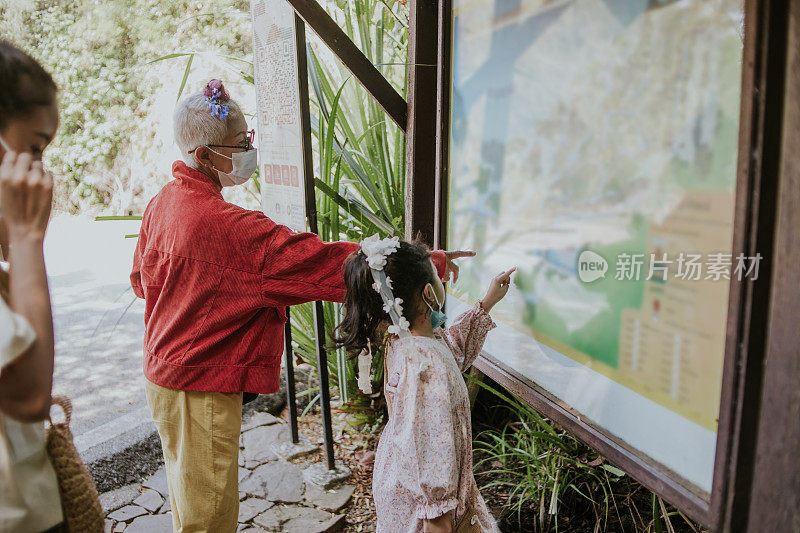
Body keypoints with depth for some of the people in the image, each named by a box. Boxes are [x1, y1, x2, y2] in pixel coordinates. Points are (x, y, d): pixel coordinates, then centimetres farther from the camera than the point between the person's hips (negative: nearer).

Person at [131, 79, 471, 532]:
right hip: (202, 387, -9)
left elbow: (144, 278, 15)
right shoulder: (227, 226, -29)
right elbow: (321, 261, -29)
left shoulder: (164, 202, 1)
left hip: (166, 371, 9)